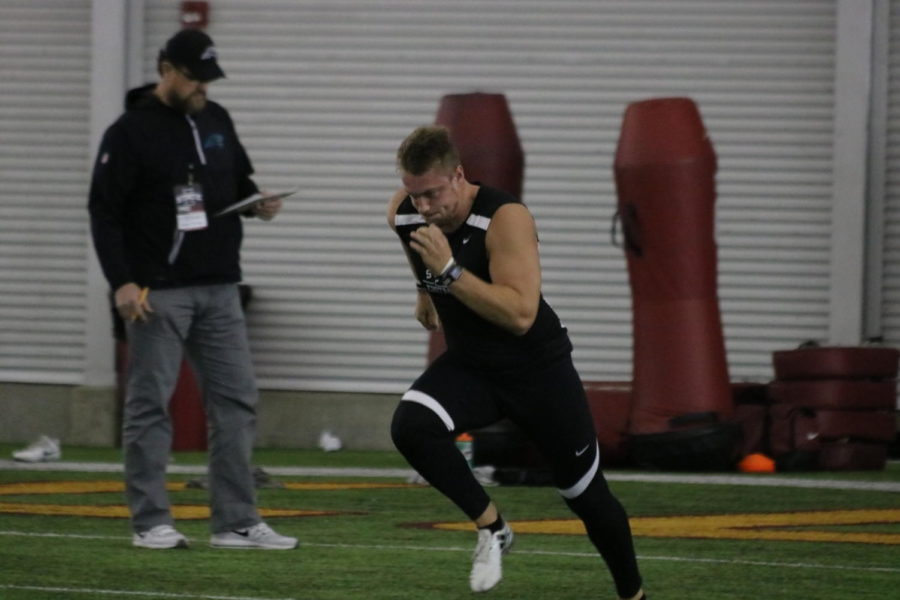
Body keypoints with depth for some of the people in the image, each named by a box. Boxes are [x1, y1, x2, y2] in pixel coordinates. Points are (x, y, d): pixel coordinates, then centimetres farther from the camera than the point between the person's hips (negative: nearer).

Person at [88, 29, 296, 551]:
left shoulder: (217, 121, 11)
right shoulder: (131, 131, -7)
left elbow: (239, 179, 24)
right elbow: (105, 211, -9)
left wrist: (256, 203, 0)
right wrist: (121, 282, -18)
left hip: (219, 289, 6)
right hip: (158, 291, -6)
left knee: (237, 399, 2)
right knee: (150, 404, -2)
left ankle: (237, 522, 6)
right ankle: (151, 522, 4)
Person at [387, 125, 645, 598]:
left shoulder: (505, 218, -29)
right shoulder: (402, 215, -11)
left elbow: (520, 316, -38)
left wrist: (449, 271, -42)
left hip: (537, 368, -4)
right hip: (468, 365, 4)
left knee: (586, 494, 7)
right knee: (410, 427, -28)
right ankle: (491, 527, -10)